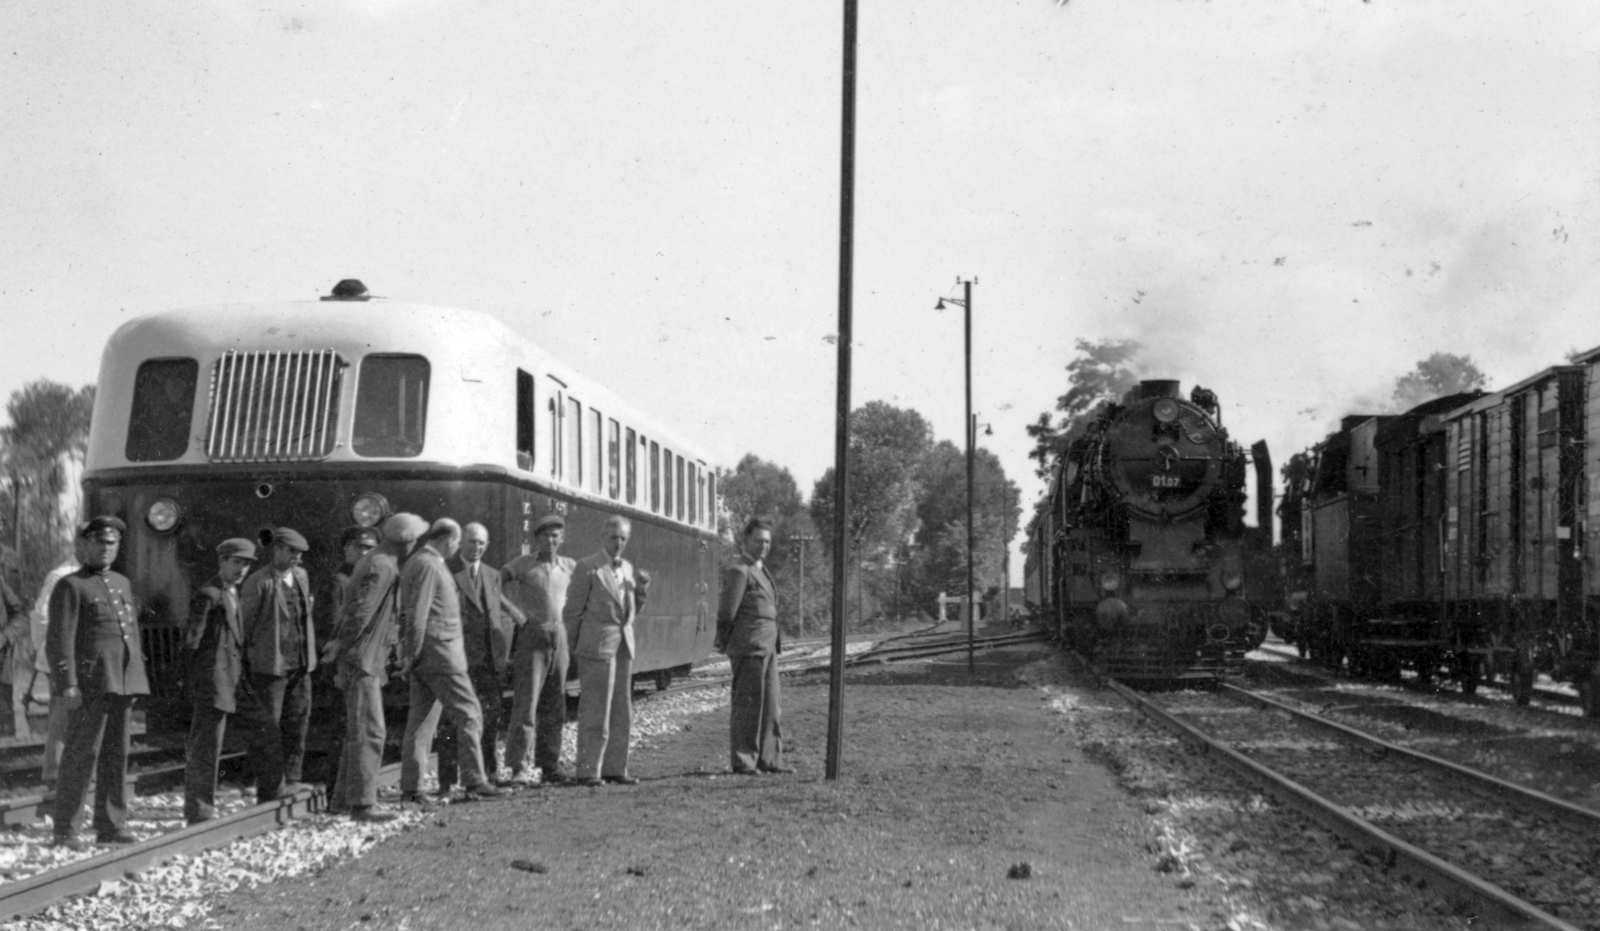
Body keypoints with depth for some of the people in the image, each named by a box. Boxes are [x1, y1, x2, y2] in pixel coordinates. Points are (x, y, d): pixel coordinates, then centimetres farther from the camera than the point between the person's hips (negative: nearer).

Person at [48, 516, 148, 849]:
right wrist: (67, 684, -17)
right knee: (82, 752, -6)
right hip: (90, 683, -7)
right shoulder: (71, 586, -2)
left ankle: (111, 824, 12)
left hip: (122, 682, 7)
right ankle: (65, 829, 0)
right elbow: (60, 639, -9)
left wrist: (137, 678, 15)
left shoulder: (122, 584, 20)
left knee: (116, 754, 7)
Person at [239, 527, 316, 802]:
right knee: (268, 726, -2)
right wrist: (244, 665, -3)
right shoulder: (258, 583, -10)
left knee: (298, 721, 10)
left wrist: (310, 654, 14)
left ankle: (291, 780, 19)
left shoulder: (301, 576, 11)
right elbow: (244, 623, -6)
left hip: (300, 664, 7)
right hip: (270, 664, -7)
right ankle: (270, 788, 2)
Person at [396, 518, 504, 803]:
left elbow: (408, 613, 19)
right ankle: (475, 782, -5)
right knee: (469, 715, -5)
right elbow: (417, 615, -18)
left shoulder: (415, 563, 17)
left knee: (422, 719, 9)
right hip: (439, 651, -10)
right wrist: (412, 655, -13)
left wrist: (409, 655, 18)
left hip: (423, 656, 10)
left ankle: (411, 788, 7)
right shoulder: (428, 566, -14)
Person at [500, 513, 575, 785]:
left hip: (559, 638, 5)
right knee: (526, 703, -11)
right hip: (531, 637, -5)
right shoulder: (522, 565, -3)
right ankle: (518, 768, -13)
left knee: (554, 707, 7)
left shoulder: (569, 566, 10)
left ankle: (549, 767, 12)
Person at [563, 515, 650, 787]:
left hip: (623, 645, 7)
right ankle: (587, 771, -3)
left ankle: (615, 768, 15)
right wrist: (576, 647, -1)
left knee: (621, 711, 8)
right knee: (595, 711, -6)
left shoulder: (627, 568, 14)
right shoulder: (587, 567, -7)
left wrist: (642, 589, 2)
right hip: (597, 646, -7)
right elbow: (572, 611, -5)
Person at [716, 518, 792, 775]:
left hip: (768, 648, 9)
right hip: (749, 648, -9)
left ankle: (769, 759, 16)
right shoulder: (739, 572, -12)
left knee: (769, 704, 10)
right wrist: (723, 643, -4)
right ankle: (742, 761, 1)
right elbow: (726, 612, -14)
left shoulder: (761, 571, 19)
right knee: (747, 704, -4)